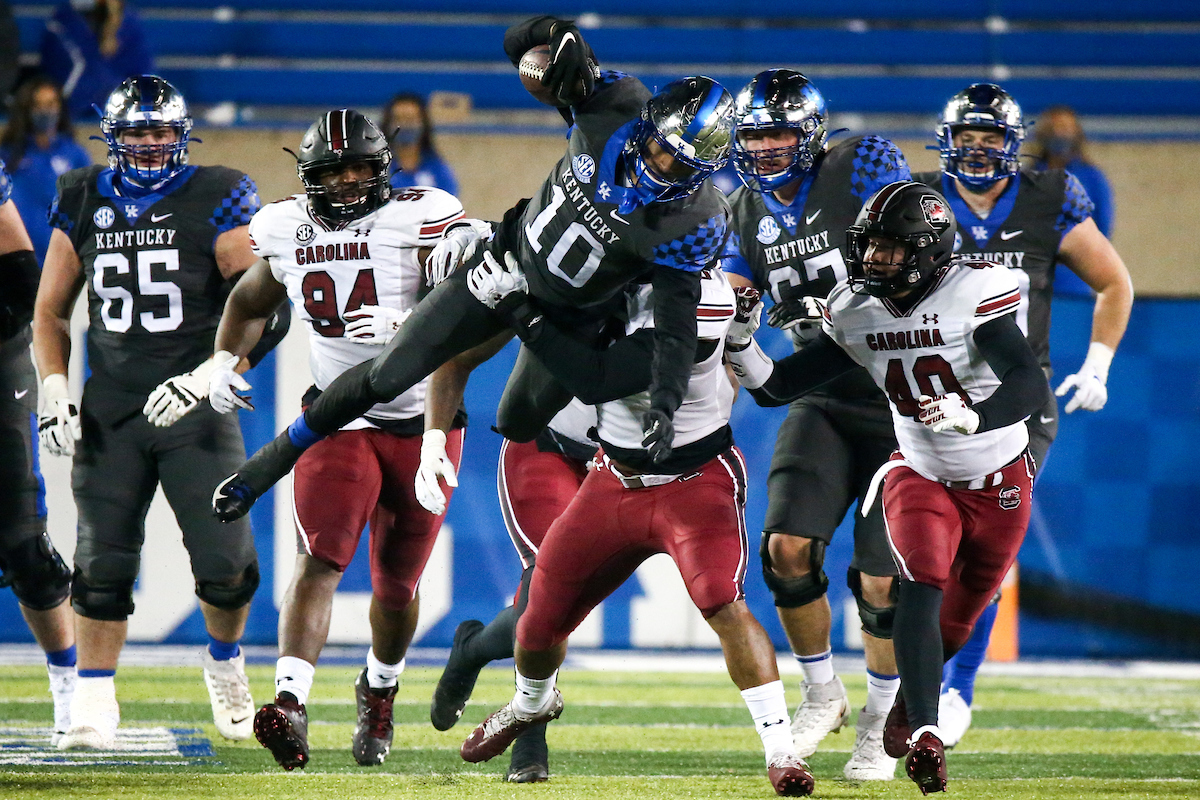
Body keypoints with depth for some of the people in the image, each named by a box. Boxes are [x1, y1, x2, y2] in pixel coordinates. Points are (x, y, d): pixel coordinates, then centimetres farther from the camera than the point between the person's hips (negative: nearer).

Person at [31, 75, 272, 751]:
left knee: (225, 561, -6)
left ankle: (225, 661, 23)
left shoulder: (217, 203, -4)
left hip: (195, 406, -3)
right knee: (103, 564, -2)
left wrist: (209, 375, -19)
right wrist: (54, 391, 3)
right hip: (110, 410, 3)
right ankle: (94, 706, 5)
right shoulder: (84, 205, 8)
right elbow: (51, 310, 16)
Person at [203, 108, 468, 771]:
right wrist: (225, 360, 5)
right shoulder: (286, 230, 2)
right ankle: (289, 703, -34)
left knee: (397, 585, 11)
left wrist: (405, 326, -39)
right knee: (320, 559, -20)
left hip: (424, 422, -1)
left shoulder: (420, 220, -12)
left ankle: (379, 691, 40)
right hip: (338, 418, 1)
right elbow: (249, 301, 22)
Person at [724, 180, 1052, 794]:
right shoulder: (856, 313, -7)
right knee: (922, 584, -24)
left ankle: (908, 703, 41)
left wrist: (972, 416, -53)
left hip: (1000, 485, -2)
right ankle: (924, 736, -33)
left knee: (957, 620, 13)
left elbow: (1031, 384, -36)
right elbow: (777, 387, -1)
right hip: (919, 474, 2)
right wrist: (739, 342, -20)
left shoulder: (973, 294, -24)